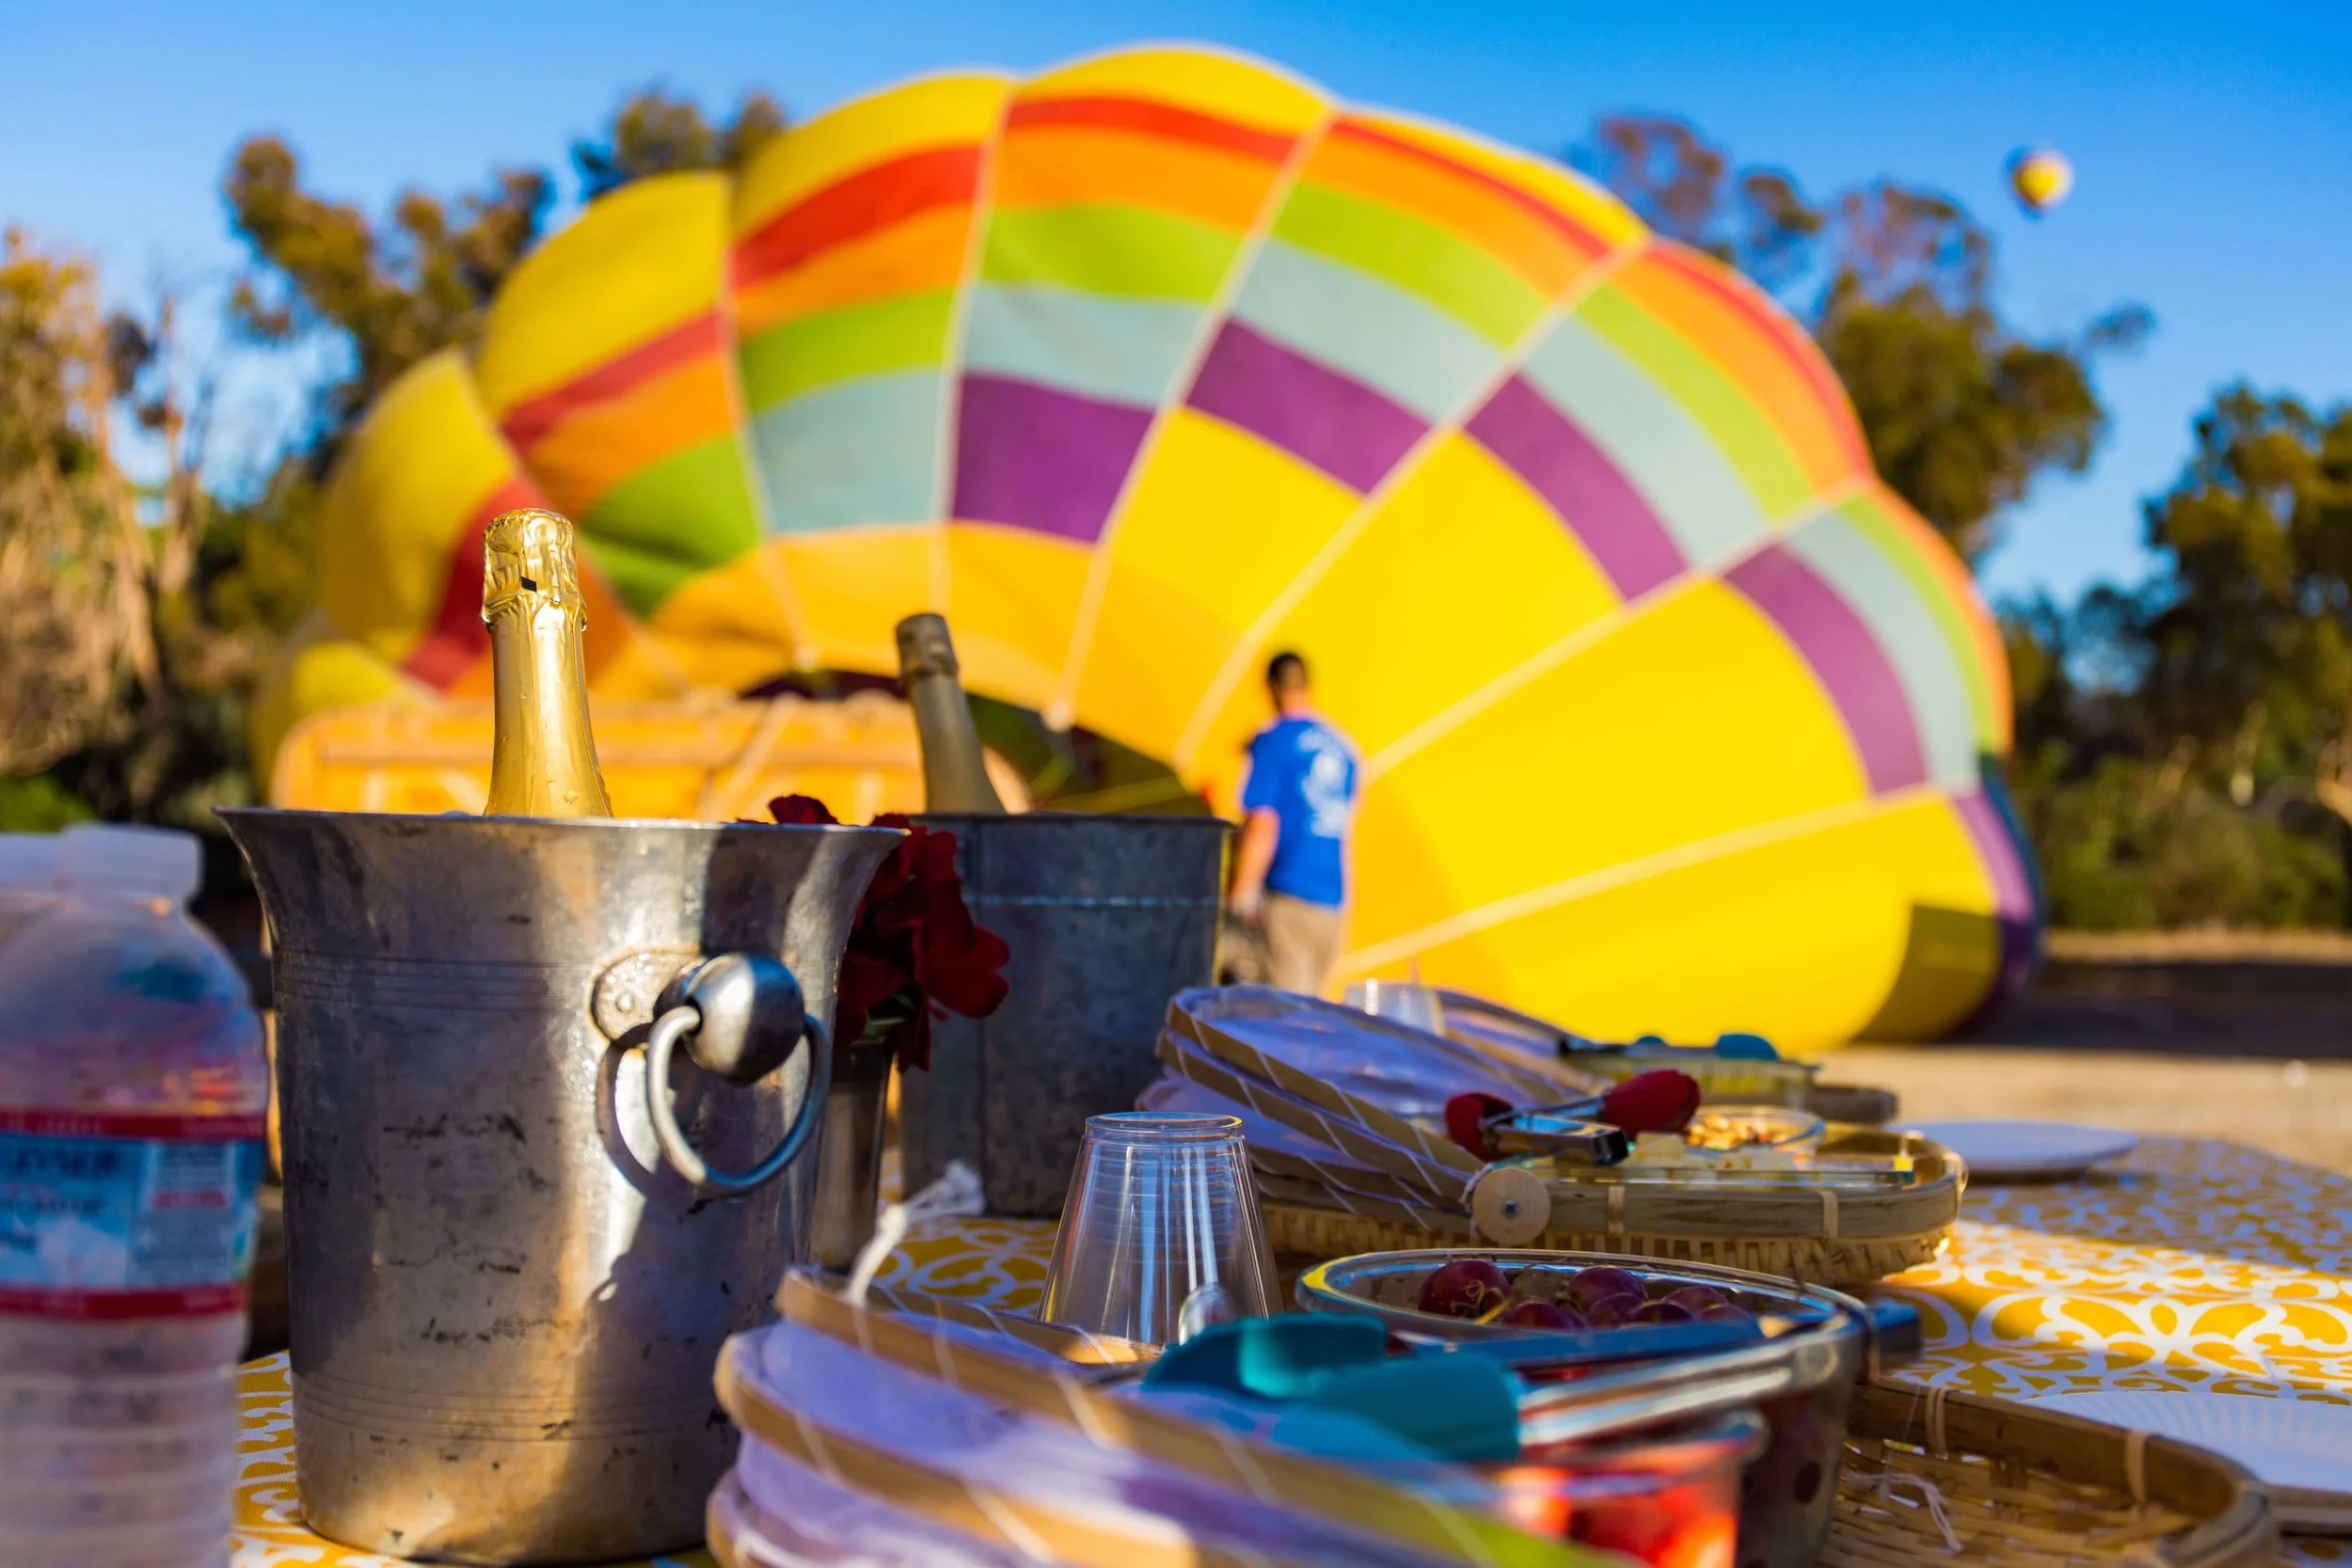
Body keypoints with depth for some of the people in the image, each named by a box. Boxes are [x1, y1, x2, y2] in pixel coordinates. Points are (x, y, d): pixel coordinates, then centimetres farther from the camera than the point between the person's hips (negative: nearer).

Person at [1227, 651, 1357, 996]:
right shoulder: (1342, 747, 11)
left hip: (1285, 893, -6)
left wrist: (1243, 893, -14)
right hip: (1332, 898, 6)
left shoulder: (1273, 741, -8)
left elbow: (1262, 823, -15)